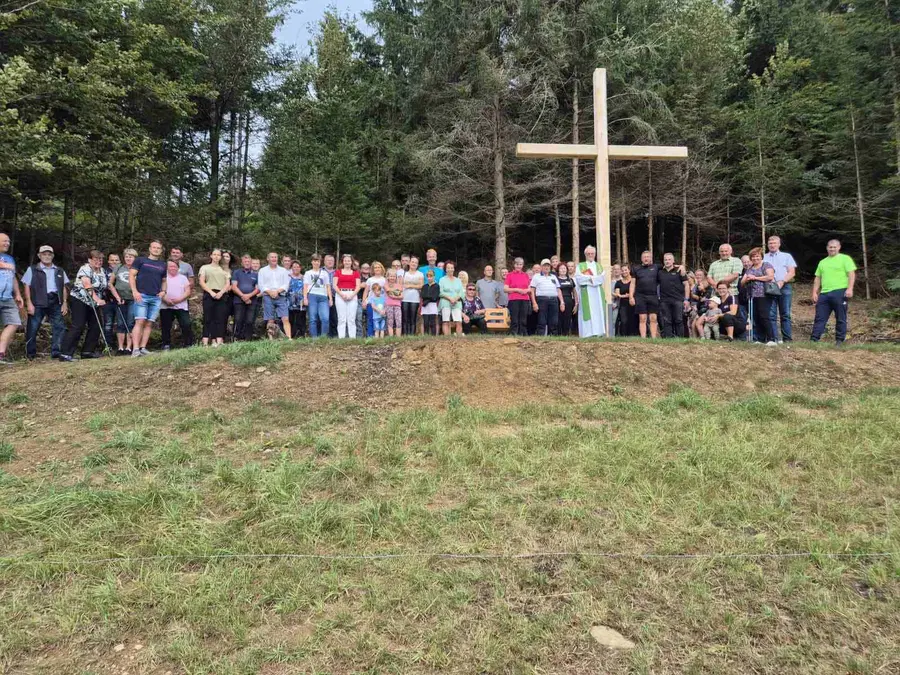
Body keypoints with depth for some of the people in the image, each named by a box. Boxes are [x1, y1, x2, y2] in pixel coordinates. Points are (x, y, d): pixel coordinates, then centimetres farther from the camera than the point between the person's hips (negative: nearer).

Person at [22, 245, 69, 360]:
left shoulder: (60, 271, 17)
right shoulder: (32, 269, 7)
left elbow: (64, 288, 15)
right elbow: (26, 286, 2)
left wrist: (65, 303, 5)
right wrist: (29, 303, -8)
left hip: (56, 303, 3)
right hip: (38, 303, -3)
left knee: (59, 327, -3)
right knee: (32, 329, 1)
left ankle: (56, 352, 1)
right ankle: (30, 354, 11)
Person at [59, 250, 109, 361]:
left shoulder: (103, 271, 9)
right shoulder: (85, 269, -15)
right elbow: (88, 286, -27)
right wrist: (98, 300, -38)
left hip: (93, 303, 8)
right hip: (80, 300, -8)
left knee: (96, 327, 4)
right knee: (78, 326, -14)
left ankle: (87, 351, 13)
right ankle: (65, 353, -15)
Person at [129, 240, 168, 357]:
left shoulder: (163, 265, 18)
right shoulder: (140, 260, 6)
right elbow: (132, 276, 1)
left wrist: (163, 291, 6)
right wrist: (134, 291, -11)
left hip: (156, 298, 4)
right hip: (142, 296, -4)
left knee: (149, 324, 2)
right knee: (140, 321, -13)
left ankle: (143, 348, 5)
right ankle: (135, 349, -15)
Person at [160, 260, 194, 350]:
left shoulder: (183, 278, 15)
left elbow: (188, 292, 6)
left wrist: (179, 299, -11)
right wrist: (165, 299, -16)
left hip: (181, 307, 0)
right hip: (166, 307, 0)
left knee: (187, 325, -13)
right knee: (165, 327, 0)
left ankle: (188, 344, -6)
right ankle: (166, 345, 8)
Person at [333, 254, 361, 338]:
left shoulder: (356, 272, 12)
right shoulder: (338, 272, 11)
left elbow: (358, 286, 5)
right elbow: (334, 285, 3)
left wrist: (352, 295, -10)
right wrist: (342, 294, -11)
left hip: (352, 296, 0)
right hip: (340, 295, 0)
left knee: (351, 318, -3)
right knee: (341, 318, -4)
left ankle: (352, 337, -2)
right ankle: (341, 337, -3)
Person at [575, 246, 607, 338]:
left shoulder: (599, 266, 20)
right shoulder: (580, 266, 11)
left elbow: (603, 277, 3)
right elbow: (578, 278, -6)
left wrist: (590, 278, -9)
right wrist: (593, 278, -8)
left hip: (598, 294, 3)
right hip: (586, 294, -3)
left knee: (599, 313, -3)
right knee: (588, 314, -10)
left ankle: (599, 333, -4)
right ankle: (588, 334, -13)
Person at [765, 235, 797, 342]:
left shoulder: (787, 256, 15)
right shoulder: (764, 258, 16)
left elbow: (792, 272, 5)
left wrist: (782, 282, -12)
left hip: (785, 287, 0)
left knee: (785, 314, -1)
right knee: (771, 314, -4)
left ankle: (787, 338, 0)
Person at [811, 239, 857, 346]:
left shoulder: (845, 258, 5)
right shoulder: (822, 262, 21)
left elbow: (851, 274, -4)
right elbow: (817, 279, 21)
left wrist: (850, 289, -16)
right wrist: (814, 292, 11)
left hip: (839, 292, -5)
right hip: (824, 294, 5)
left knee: (840, 319, 1)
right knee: (819, 318, 3)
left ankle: (839, 340, 6)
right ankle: (814, 339, 4)